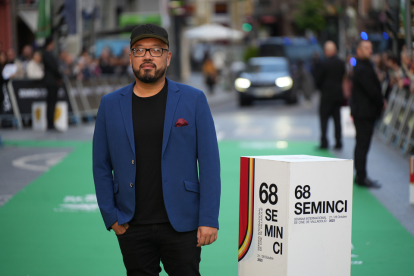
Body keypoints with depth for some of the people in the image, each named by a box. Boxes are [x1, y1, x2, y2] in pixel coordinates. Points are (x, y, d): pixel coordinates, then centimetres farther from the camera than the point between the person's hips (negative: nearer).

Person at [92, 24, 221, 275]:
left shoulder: (193, 100, 1)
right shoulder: (111, 104, 7)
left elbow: (209, 162, -1)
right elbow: (101, 165, 10)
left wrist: (209, 219, -7)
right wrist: (110, 216, 2)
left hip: (181, 224, -2)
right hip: (132, 226, 2)